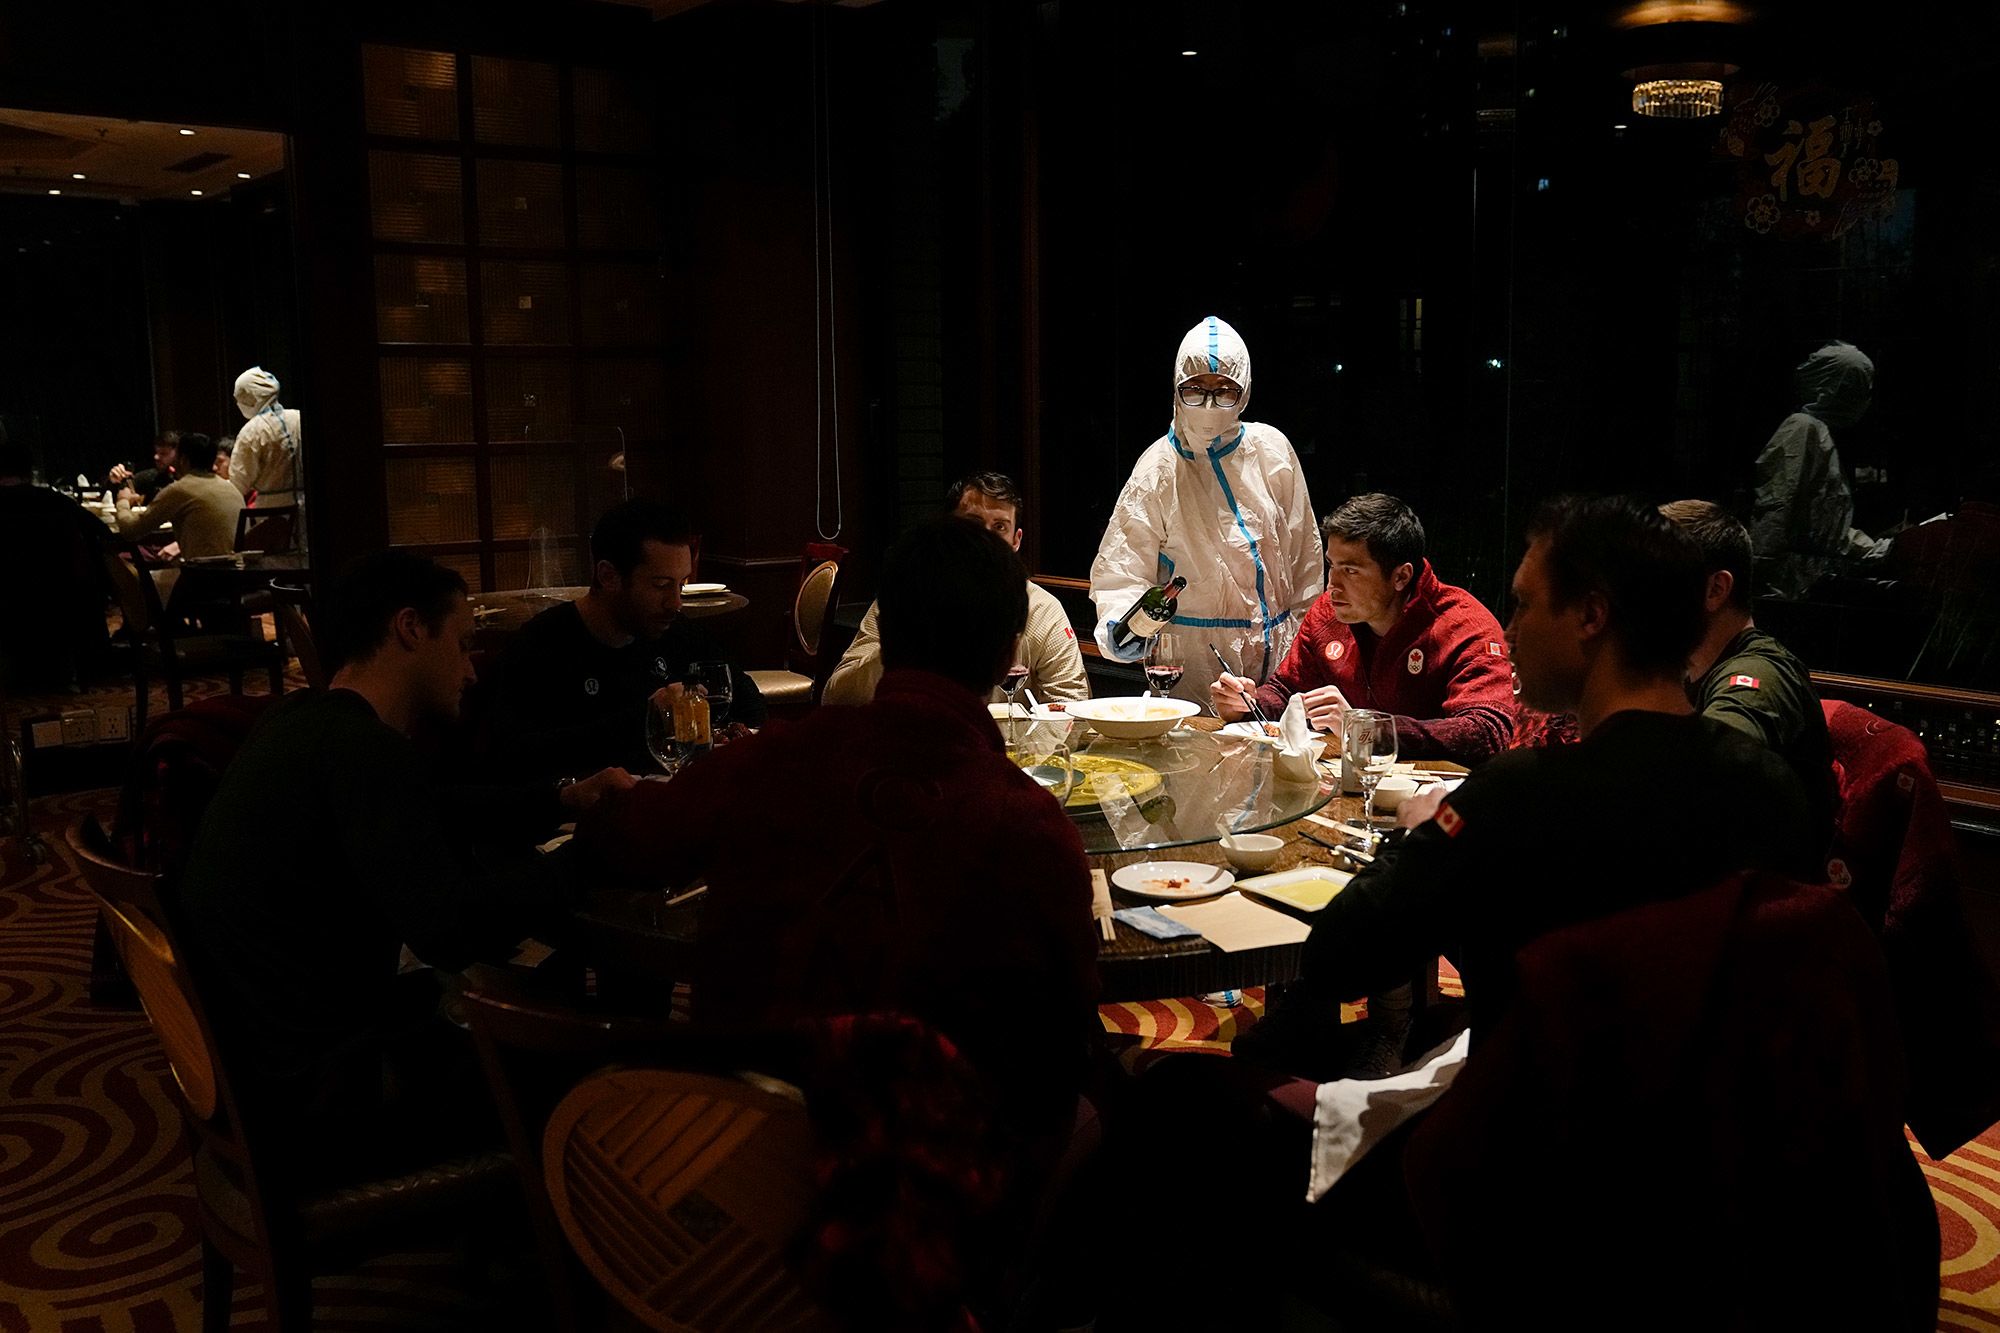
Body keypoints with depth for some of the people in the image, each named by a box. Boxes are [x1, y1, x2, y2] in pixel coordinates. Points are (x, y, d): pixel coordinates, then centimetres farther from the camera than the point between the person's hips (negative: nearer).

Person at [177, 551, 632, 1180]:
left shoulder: (307, 721, 6)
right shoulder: (361, 748, -25)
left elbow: (437, 814, 21)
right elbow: (453, 929, -33)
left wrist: (563, 800, 9)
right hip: (319, 1089, -10)